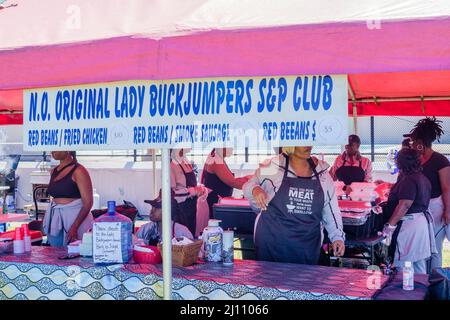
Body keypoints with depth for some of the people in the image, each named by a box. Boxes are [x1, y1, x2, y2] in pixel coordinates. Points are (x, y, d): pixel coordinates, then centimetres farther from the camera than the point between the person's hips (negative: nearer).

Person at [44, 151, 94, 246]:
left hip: (75, 218, -7)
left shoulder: (78, 171, -11)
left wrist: (74, 227, -20)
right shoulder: (54, 171, 11)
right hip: (55, 220, 7)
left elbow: (88, 202, -14)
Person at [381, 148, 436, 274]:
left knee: (403, 266, -5)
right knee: (420, 266, 15)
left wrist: (390, 225, -24)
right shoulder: (422, 178, 12)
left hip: (409, 225, -11)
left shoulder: (408, 180, -18)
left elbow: (404, 205, -25)